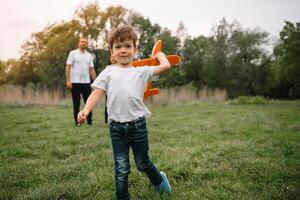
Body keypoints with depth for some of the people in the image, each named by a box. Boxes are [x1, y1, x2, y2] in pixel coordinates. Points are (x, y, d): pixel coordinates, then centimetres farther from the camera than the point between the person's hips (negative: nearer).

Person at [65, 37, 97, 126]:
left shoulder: (89, 55, 11)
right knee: (76, 103, 3)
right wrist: (68, 81, -15)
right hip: (75, 82, -4)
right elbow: (68, 67, -6)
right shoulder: (73, 53, -1)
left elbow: (92, 69, 10)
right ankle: (77, 121, 10)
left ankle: (89, 121, 11)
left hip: (86, 82, 4)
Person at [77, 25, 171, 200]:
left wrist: (159, 54, 19)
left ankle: (159, 180, 45)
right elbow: (97, 93, -1)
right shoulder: (108, 72, 8)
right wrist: (86, 110, -18)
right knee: (121, 169, 5)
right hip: (116, 127, 1)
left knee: (143, 163, 16)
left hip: (138, 125, 0)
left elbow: (166, 66, -1)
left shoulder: (141, 71, 6)